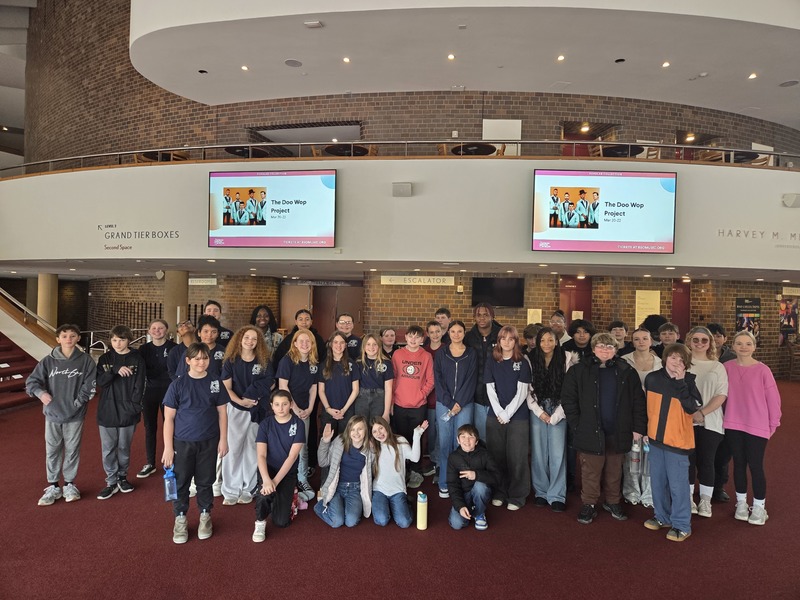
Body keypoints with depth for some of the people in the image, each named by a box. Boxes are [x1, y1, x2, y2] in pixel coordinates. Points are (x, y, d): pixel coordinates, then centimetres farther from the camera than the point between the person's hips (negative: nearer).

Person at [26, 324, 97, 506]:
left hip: (75, 415, -1)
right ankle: (52, 487, 24)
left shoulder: (86, 360, -5)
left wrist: (77, 402, -13)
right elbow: (32, 381, 1)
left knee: (72, 450, 9)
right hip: (52, 415, 1)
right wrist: (40, 393, -17)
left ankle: (70, 485, 24)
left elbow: (90, 386, -5)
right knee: (52, 451, 10)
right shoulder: (48, 361, -2)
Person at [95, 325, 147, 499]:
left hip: (128, 412, -2)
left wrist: (133, 407, -12)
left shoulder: (137, 360, -3)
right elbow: (100, 381, -7)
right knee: (108, 449, 6)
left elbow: (139, 386, -4)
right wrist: (115, 370, -22)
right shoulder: (105, 359, 4)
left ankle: (122, 476, 29)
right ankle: (111, 482, 18)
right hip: (107, 412, 2)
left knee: (124, 447, 11)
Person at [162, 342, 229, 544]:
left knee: (205, 481, 12)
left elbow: (222, 413, 4)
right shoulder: (177, 385, -6)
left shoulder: (216, 383, -2)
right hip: (182, 442, -1)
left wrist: (223, 439, -1)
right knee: (181, 482, 8)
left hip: (209, 442, 1)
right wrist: (168, 447, -7)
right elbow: (169, 417, -4)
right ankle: (180, 519, 26)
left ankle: (205, 516, 29)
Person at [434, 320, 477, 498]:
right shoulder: (441, 354, 7)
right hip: (444, 404, 1)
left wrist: (459, 403, -9)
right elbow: (438, 380, 1)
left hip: (465, 404, -1)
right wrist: (450, 403, -9)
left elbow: (471, 380, -1)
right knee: (445, 443, 1)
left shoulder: (472, 353, 5)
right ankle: (444, 483, 10)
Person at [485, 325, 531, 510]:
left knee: (516, 457, 0)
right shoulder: (492, 362, 8)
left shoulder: (523, 363, 1)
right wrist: (499, 412, -8)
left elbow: (522, 392, -5)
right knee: (496, 455, 6)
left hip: (517, 416, -2)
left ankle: (517, 496, 12)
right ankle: (498, 493, 19)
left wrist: (507, 413, -11)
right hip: (495, 416, 2)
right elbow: (490, 389, 4)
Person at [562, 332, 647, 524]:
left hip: (618, 432, 2)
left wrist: (638, 427, -1)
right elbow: (568, 399, -3)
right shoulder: (579, 371, -4)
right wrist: (577, 424, -7)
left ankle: (613, 502, 34)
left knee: (615, 470, 16)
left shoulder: (626, 372, 2)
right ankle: (588, 505, 20)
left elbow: (638, 401, 3)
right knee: (590, 471, 6)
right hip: (591, 431, -2)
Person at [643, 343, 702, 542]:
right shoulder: (652, 378, 1)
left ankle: (681, 525, 16)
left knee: (677, 484, 1)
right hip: (655, 438, 4)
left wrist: (680, 382, -24)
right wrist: (644, 430, 12)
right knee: (657, 481, 15)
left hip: (678, 440, -4)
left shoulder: (688, 382, -8)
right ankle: (663, 517, 32)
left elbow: (692, 408, -22)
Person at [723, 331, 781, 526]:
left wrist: (773, 424, 0)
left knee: (755, 466, 3)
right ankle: (741, 503, 29)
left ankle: (759, 507, 21)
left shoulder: (762, 370, -11)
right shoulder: (727, 367, -3)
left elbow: (773, 398, -5)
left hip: (757, 426, -2)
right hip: (733, 425, 2)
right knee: (739, 464, 14)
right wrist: (724, 416, 5)